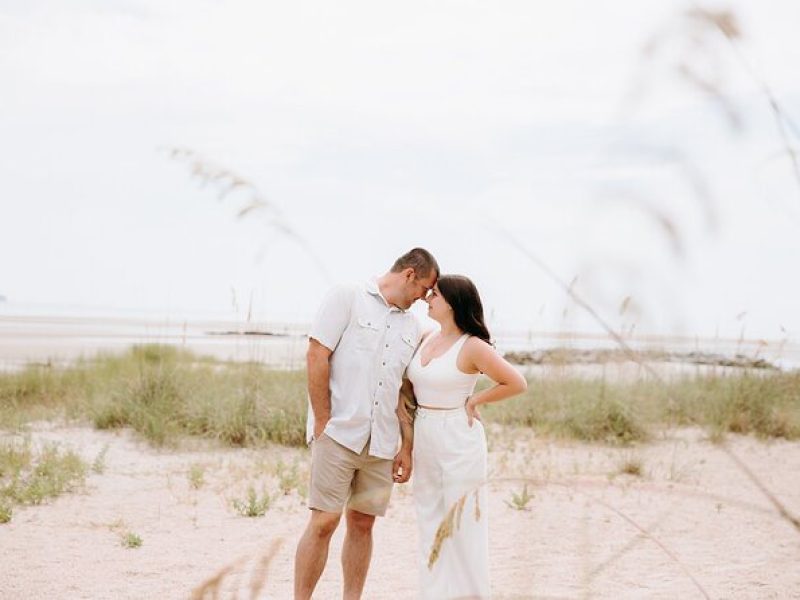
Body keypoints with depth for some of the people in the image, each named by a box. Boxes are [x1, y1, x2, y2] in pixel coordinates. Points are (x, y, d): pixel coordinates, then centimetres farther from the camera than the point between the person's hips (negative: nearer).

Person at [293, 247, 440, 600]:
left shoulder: (412, 327, 16)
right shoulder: (347, 298, -1)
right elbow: (317, 356, -7)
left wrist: (407, 447, 11)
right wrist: (323, 423, -11)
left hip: (382, 442, 5)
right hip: (338, 434, -5)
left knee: (362, 523, 7)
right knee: (324, 521, -7)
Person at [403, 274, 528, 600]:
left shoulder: (472, 347, -13)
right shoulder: (427, 340, 8)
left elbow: (517, 383, -12)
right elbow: (409, 380, 24)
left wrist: (474, 401, -8)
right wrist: (402, 399, 6)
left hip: (457, 440, -7)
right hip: (425, 441, 7)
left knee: (460, 525, 0)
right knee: (431, 524, 12)